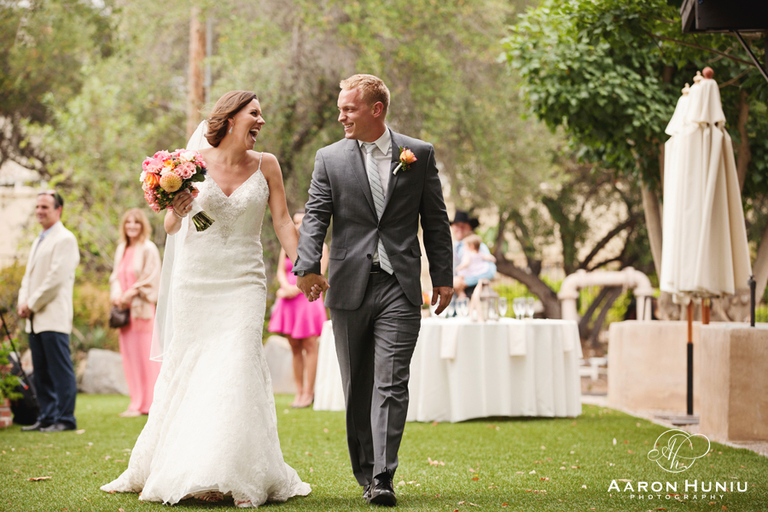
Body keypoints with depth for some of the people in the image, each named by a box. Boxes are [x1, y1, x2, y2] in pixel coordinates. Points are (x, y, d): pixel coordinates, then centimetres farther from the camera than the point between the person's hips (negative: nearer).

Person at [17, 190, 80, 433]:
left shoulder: (65, 239, -7)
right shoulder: (39, 241, 22)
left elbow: (57, 277, -15)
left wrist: (33, 304, -12)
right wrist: (23, 302, 4)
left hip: (54, 317, -9)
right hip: (35, 319, 9)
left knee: (60, 370, -7)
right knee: (41, 372, 10)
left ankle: (65, 419, -4)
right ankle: (47, 417, 15)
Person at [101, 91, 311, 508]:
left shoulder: (266, 165, 3)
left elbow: (283, 222, 4)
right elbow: (170, 227, 2)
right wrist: (177, 211, -20)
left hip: (244, 282, 0)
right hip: (196, 278, 0)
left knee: (238, 367, -11)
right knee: (186, 367, 4)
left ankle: (241, 477, -6)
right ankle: (170, 469, 19)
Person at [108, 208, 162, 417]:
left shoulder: (148, 249, -5)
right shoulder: (121, 250, 15)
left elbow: (150, 277, -8)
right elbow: (116, 276, 17)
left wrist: (132, 294, -12)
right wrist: (117, 295, -1)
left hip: (142, 308, -7)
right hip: (125, 308, 7)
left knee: (144, 355, -6)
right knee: (129, 355, 5)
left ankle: (146, 403, -3)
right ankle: (136, 402, 9)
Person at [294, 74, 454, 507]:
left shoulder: (420, 154, 5)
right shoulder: (330, 158, 6)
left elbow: (436, 220, 8)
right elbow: (315, 216, -2)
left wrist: (443, 276, 6)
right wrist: (308, 265, -18)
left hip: (400, 287, -2)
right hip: (349, 288, 2)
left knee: (391, 384, -10)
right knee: (357, 386, 9)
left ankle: (383, 478, -12)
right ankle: (365, 472, 21)